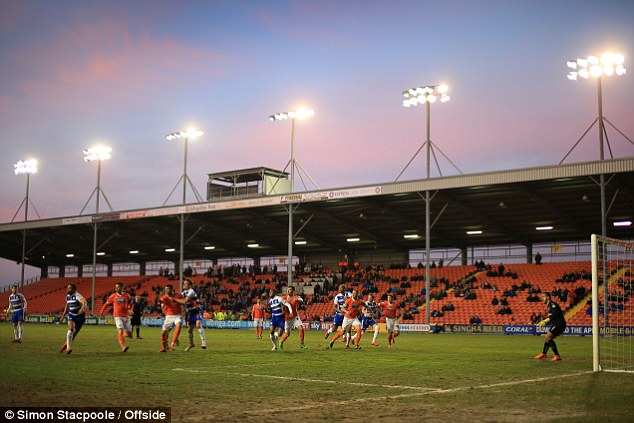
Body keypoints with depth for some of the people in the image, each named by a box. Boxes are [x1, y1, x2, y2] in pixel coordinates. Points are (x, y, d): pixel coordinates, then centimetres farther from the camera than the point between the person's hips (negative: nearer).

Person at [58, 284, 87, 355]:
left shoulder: (77, 296, -23)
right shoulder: (68, 296, 1)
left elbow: (84, 302, -42)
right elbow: (67, 306, 19)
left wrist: (82, 309, -62)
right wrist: (63, 316, 22)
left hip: (80, 316, -4)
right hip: (71, 315, 4)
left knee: (74, 333, 5)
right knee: (71, 329, -20)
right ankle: (69, 347, -17)